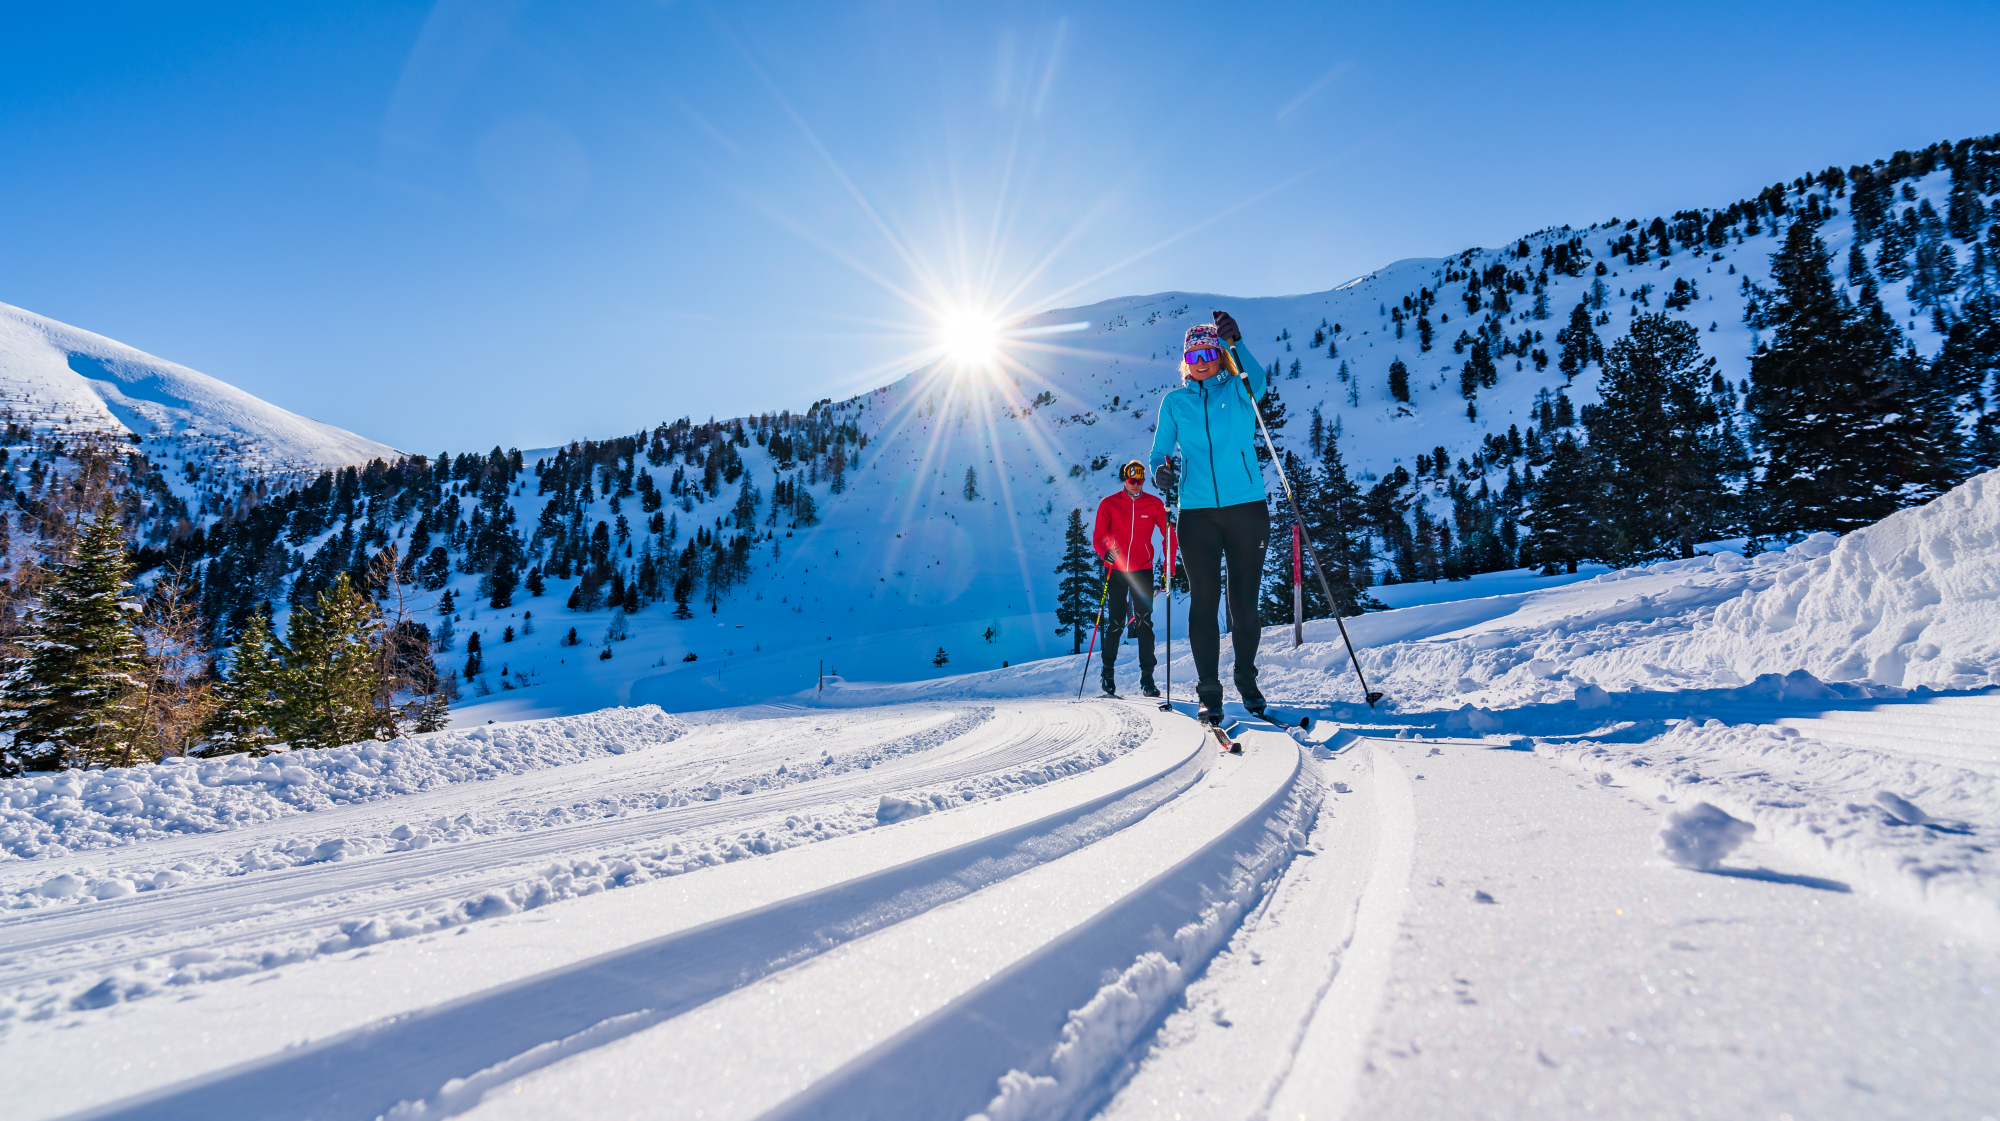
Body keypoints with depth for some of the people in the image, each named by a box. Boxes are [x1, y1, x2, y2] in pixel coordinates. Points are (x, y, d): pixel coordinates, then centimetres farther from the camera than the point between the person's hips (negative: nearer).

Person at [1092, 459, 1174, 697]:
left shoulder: (1154, 504, 1)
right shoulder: (1108, 504, -1)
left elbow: (1168, 536, 6)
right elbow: (1098, 536, -2)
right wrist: (1105, 552, -24)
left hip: (1142, 571, 0)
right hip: (1115, 571, 0)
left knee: (1144, 623, -3)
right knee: (1115, 624, 3)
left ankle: (1147, 678, 1)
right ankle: (1108, 674, 18)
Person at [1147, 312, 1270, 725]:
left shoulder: (1239, 390, 6)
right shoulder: (1174, 401, 11)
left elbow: (1258, 379, -17)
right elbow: (1160, 450, 8)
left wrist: (1237, 343, -33)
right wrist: (1160, 472, -15)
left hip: (1246, 507, -1)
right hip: (1197, 511, 1)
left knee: (1244, 601, 5)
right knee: (1203, 600, -2)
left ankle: (1247, 680, 24)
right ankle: (1209, 690, 6)